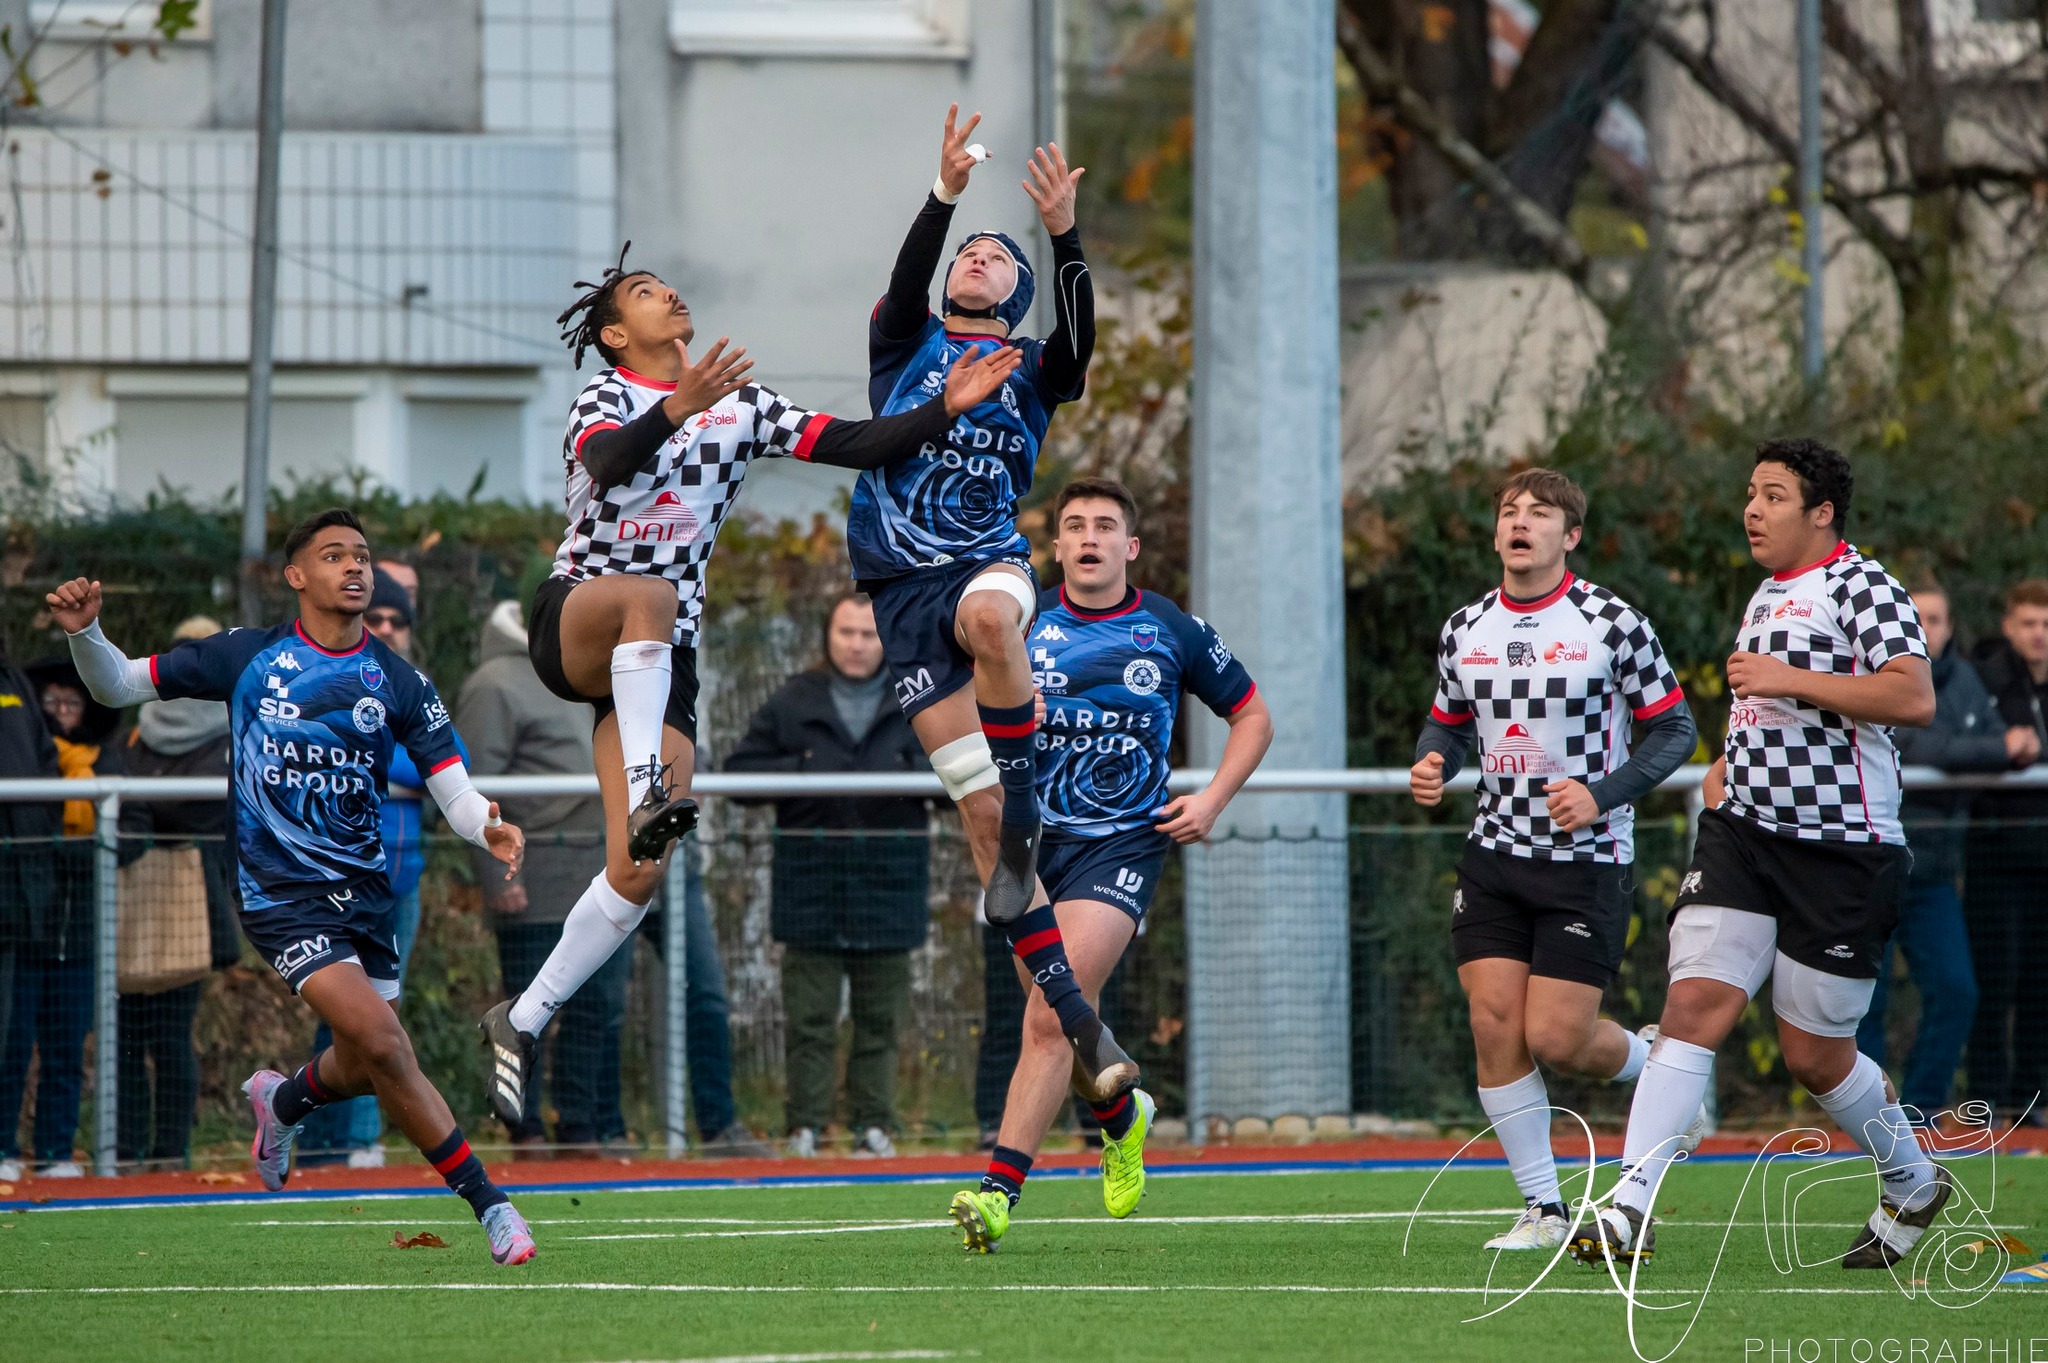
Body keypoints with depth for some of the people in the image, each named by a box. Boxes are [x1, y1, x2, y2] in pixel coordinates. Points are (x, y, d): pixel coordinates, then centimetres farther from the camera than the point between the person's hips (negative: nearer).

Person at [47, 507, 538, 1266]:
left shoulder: (398, 683, 2)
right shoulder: (247, 657, -3)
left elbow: (452, 787, -1)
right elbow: (118, 687, 4)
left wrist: (485, 826, -24)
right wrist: (84, 632, -17)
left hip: (363, 887, 4)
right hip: (279, 892, -4)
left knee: (364, 1069, 12)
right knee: (381, 1041, -19)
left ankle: (282, 1101, 48)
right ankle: (487, 1203, -10)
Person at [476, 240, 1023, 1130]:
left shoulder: (741, 407, 11)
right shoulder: (605, 397, -4)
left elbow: (853, 447, 3)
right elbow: (610, 460, -27)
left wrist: (945, 408, -11)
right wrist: (678, 408, -45)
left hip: (662, 657, 4)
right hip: (571, 622, -4)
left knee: (638, 874, -7)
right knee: (648, 594, -41)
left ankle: (523, 1021, 4)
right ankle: (648, 793, -47)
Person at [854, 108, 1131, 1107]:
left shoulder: (1034, 370, 13)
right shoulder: (907, 344, 15)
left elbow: (1081, 334, -9)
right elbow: (906, 281, -6)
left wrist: (1064, 234, -24)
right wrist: (945, 195, -22)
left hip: (989, 563, -1)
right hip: (903, 590, 1)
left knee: (991, 611, -41)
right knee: (977, 811, -7)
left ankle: (1023, 828, -26)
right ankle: (1076, 1022, -5)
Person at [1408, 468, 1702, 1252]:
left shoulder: (1612, 624, -8)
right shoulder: (1465, 630, 6)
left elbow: (1674, 729, -4)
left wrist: (1603, 794, -18)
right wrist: (1431, 763, -3)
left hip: (1588, 859, -4)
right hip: (1495, 857, 4)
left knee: (1556, 1038, -9)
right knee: (1494, 1023, -6)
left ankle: (1655, 1062, 26)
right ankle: (1544, 1208, 4)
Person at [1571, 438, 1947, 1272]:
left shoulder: (1859, 586, -9)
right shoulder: (1767, 595, 18)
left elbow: (1914, 699, -24)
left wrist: (1788, 679, -24)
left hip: (1842, 850, -7)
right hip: (1743, 830, 7)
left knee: (1814, 1055, 2)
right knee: (1695, 1004, -12)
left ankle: (1912, 1183, 29)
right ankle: (1629, 1209, -20)